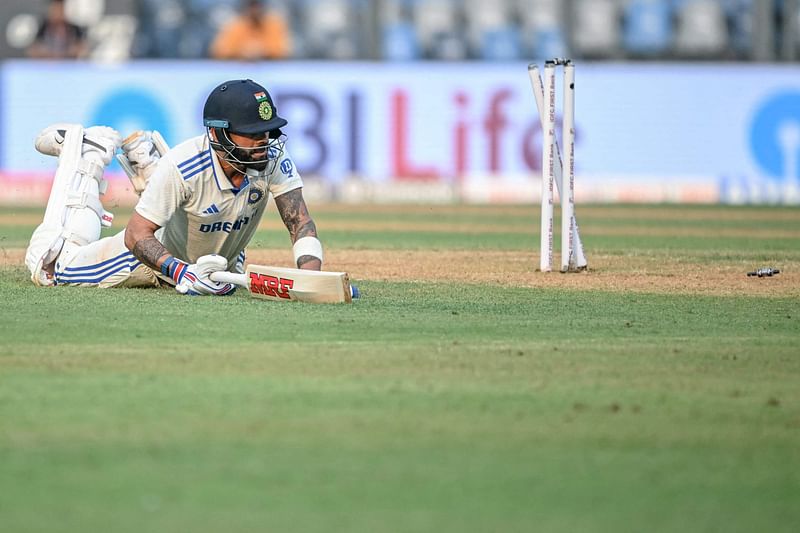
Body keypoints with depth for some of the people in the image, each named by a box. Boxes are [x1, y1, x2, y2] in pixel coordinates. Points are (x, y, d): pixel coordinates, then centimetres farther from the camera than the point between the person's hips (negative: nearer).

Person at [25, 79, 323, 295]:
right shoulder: (183, 166, -39)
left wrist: (311, 275, -50)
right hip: (166, 253, -4)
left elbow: (299, 221, -30)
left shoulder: (272, 155, -29)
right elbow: (137, 235, -34)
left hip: (225, 259, 4)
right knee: (49, 267, 0)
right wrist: (184, 272, -52)